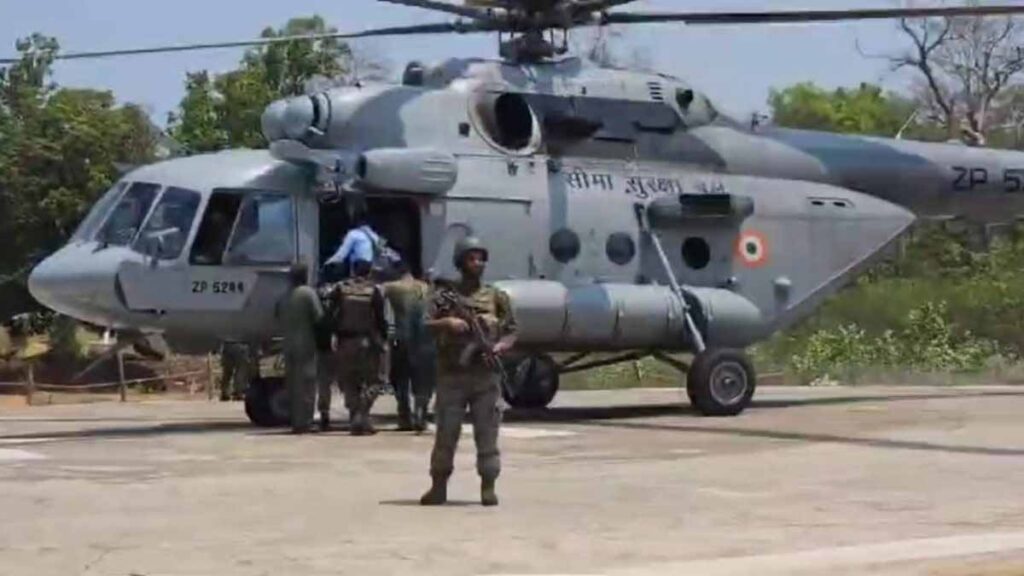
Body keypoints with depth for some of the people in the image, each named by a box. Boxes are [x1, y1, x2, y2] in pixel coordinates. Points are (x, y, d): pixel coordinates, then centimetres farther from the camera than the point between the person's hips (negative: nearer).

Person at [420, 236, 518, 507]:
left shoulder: (496, 297, 11)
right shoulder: (444, 296, 7)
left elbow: (511, 331, 10)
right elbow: (424, 326, -1)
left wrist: (501, 346, -10)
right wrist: (446, 323, -18)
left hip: (486, 376, 1)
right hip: (452, 375, -1)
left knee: (487, 434, 0)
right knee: (446, 433, 1)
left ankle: (488, 487, 6)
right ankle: (439, 487, 8)